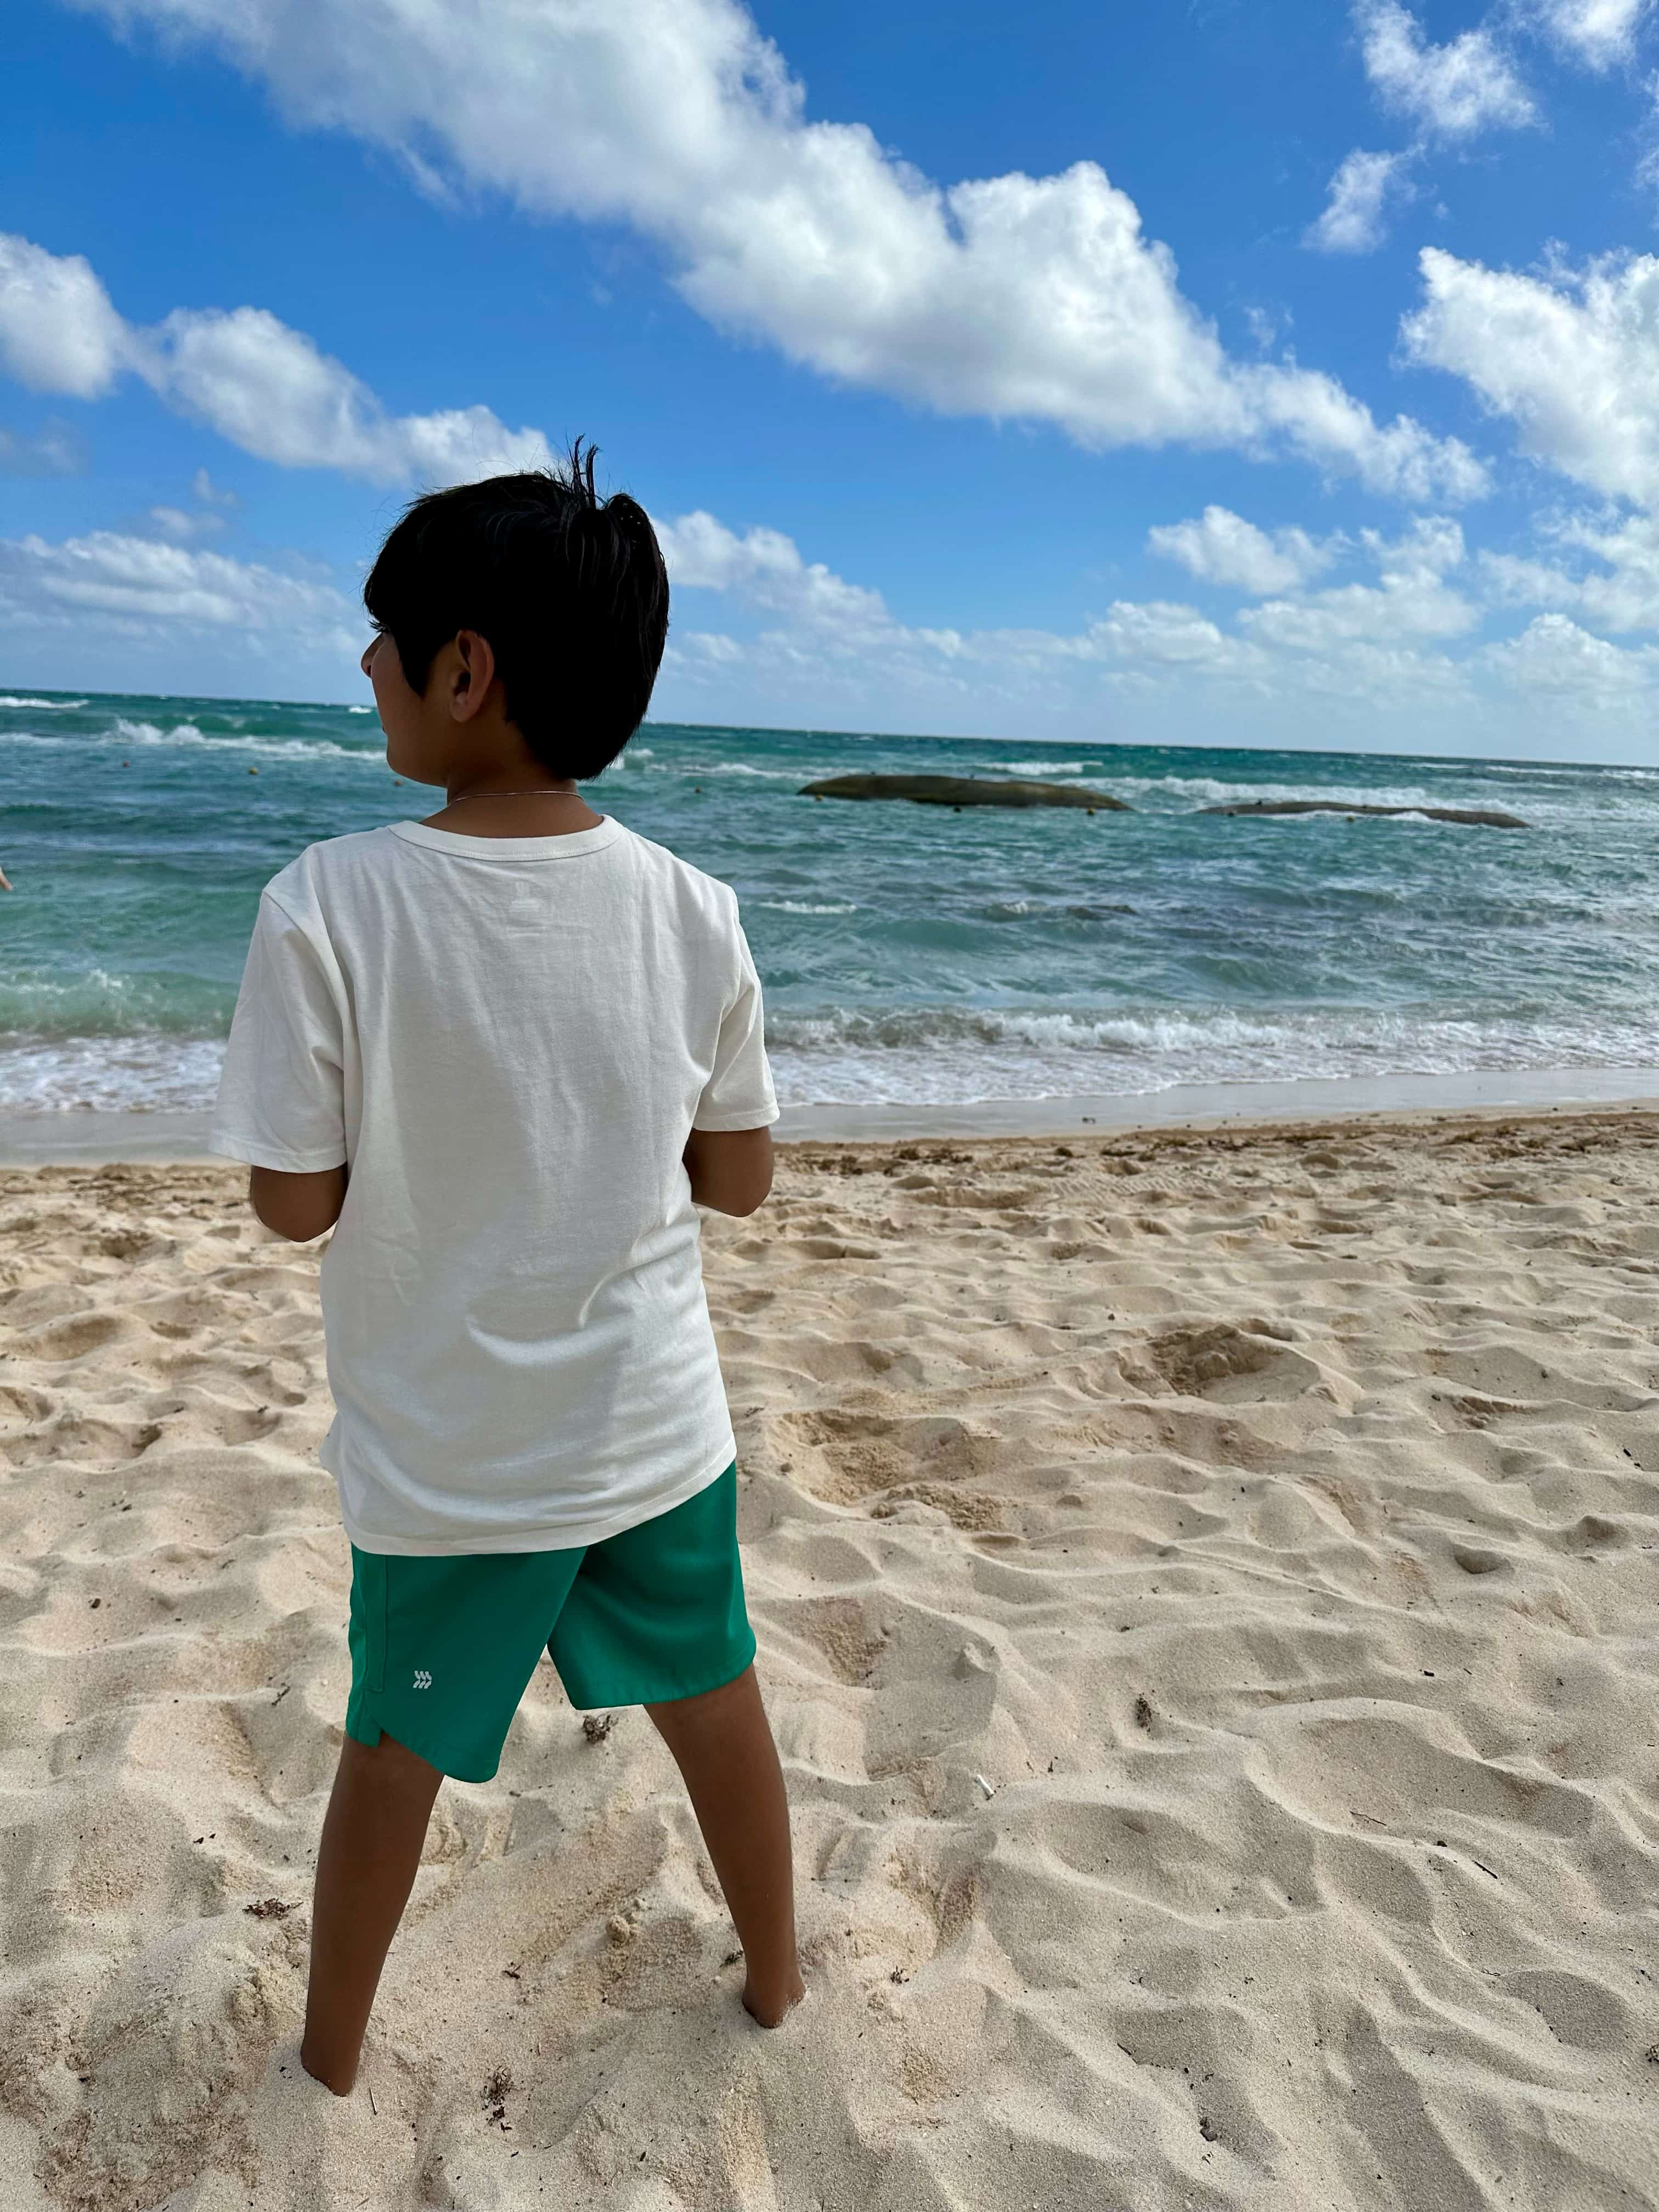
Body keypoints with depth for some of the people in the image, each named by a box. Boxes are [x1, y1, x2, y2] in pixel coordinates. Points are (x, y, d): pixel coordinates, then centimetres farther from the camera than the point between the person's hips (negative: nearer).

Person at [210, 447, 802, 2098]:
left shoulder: (329, 907, -21)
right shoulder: (691, 911, -11)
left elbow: (295, 1203, -14)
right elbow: (740, 1178, -2)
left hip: (446, 1455, -1)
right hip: (658, 1430, 2)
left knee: (394, 1748, 23)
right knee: (715, 1704, 24)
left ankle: (331, 2050, 48)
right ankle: (775, 1973, 48)